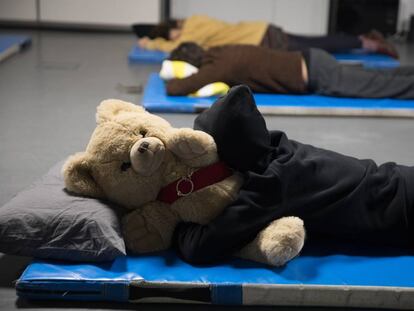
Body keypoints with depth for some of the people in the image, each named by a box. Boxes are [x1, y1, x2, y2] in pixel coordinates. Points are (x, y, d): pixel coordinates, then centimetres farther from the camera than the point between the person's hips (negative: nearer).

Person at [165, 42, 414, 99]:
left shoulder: (220, 66, -19)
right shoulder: (218, 53, 7)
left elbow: (176, 89, -25)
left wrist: (173, 82, -2)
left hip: (317, 77, -7)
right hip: (310, 64, 7)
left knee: (383, 85, 0)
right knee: (379, 81, 16)